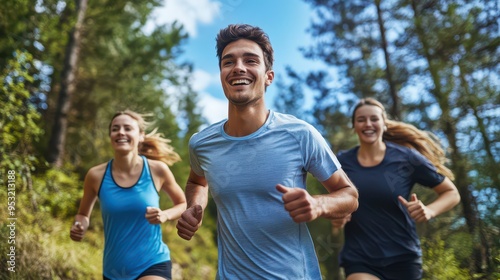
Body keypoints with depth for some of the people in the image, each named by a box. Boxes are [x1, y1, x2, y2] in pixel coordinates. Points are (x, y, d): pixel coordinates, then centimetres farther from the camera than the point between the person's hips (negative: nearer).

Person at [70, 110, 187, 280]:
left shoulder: (157, 170, -9)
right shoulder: (97, 175, -6)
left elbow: (184, 204, 6)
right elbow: (83, 214, 12)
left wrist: (165, 215, -14)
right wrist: (79, 227, -10)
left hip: (153, 265, -3)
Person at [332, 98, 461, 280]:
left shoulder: (406, 157, -7)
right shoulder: (342, 162, -1)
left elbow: (452, 193, 2)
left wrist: (429, 211, -18)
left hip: (402, 258, 0)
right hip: (358, 260, 0)